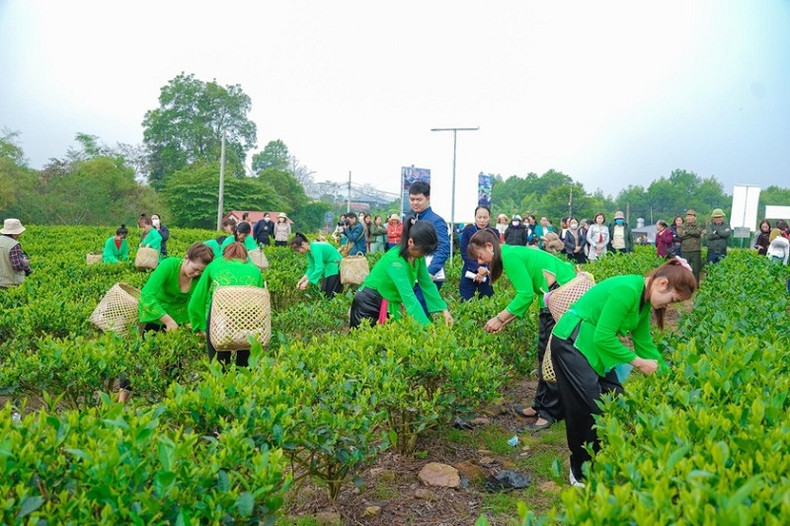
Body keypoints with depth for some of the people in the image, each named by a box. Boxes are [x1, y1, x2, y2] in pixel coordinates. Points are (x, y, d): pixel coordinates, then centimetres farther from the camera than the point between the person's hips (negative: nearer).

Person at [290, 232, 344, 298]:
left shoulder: (316, 248, -26)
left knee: (331, 295, -8)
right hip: (329, 269, 9)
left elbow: (319, 268, -31)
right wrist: (302, 280, -6)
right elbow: (311, 268, 5)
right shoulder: (309, 251, 1)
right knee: (323, 293, 10)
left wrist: (306, 282, -28)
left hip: (336, 268, -9)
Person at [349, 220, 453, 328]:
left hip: (391, 305, 8)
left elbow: (427, 284, -1)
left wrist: (444, 310, -11)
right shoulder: (395, 260, -32)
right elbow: (408, 295, -38)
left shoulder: (418, 257, -8)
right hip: (368, 304, -7)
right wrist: (427, 326, -42)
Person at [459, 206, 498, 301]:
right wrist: (478, 268, -20)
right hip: (470, 274, -2)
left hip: (487, 276, 2)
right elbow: (464, 253, -6)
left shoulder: (494, 233, 6)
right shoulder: (468, 231, 1)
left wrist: (484, 271, -14)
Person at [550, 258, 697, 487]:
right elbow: (603, 338, -25)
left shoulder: (643, 299, 5)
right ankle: (583, 475, 11)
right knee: (590, 409, -5)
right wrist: (638, 362, -16)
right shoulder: (627, 290, -24)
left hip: (594, 346, 9)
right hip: (571, 343, -9)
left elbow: (644, 343, 12)